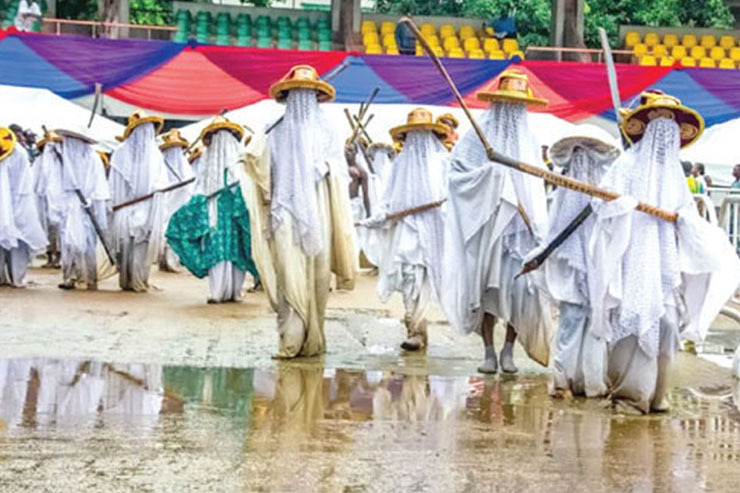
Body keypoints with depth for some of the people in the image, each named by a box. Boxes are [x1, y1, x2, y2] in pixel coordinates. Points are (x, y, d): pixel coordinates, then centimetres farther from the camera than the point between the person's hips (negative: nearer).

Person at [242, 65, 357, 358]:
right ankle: (313, 341, 13)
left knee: (290, 278, -1)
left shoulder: (276, 135, 0)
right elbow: (339, 178, -6)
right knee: (316, 279, 8)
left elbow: (262, 173, -2)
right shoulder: (327, 133, -1)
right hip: (319, 216, 0)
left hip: (285, 216, 0)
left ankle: (291, 341, -7)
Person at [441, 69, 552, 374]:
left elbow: (537, 186, 19)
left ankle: (509, 350, 4)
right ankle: (489, 351, 8)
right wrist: (490, 172, -17)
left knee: (521, 286, -8)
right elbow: (456, 171, -6)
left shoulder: (530, 142, 15)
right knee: (486, 287, -1)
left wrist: (537, 226, 11)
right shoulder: (478, 137, 3)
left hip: (521, 226, 2)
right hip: (486, 225, -2)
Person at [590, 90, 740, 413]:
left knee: (665, 324, 0)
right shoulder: (628, 165, 4)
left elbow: (690, 220, 18)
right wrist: (624, 203, -23)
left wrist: (685, 217, -4)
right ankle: (628, 392, -6)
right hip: (633, 259, -5)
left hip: (665, 260, 5)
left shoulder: (674, 174, 19)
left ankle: (654, 394, 8)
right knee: (634, 321, -11)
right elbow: (604, 201, -4)